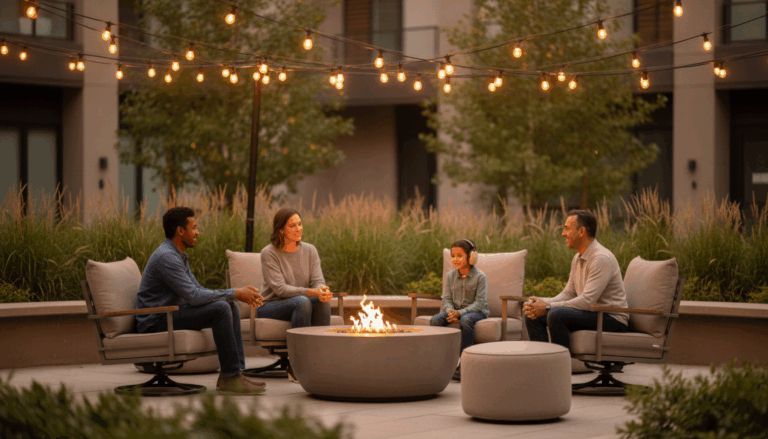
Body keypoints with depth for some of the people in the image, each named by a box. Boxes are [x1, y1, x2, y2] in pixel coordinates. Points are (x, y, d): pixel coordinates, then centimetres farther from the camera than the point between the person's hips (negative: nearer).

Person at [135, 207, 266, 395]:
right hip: (155, 321, -11)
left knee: (230, 306, 6)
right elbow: (193, 296, -26)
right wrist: (235, 293, -18)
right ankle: (230, 378, -20)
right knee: (220, 308, -23)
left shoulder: (179, 255, 15)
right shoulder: (166, 257, -20)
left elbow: (199, 290, 16)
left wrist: (239, 294, 1)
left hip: (169, 314, 11)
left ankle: (235, 371, -1)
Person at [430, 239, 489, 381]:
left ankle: (463, 366, -36)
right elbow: (446, 298, 6)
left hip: (476, 311, -5)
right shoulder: (450, 276, 8)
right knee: (435, 320, -22)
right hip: (455, 310, 5)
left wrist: (460, 313, -25)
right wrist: (450, 311, -18)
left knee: (466, 321, -39)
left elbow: (480, 303, -14)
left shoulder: (480, 277, -8)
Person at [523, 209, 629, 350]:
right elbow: (568, 293, 13)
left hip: (612, 319, -10)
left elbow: (587, 301, -26)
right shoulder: (578, 258, 12)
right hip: (593, 314, 10)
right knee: (533, 316, 2)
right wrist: (542, 303, -6)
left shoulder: (601, 258, -20)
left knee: (556, 315, -30)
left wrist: (548, 306, -21)